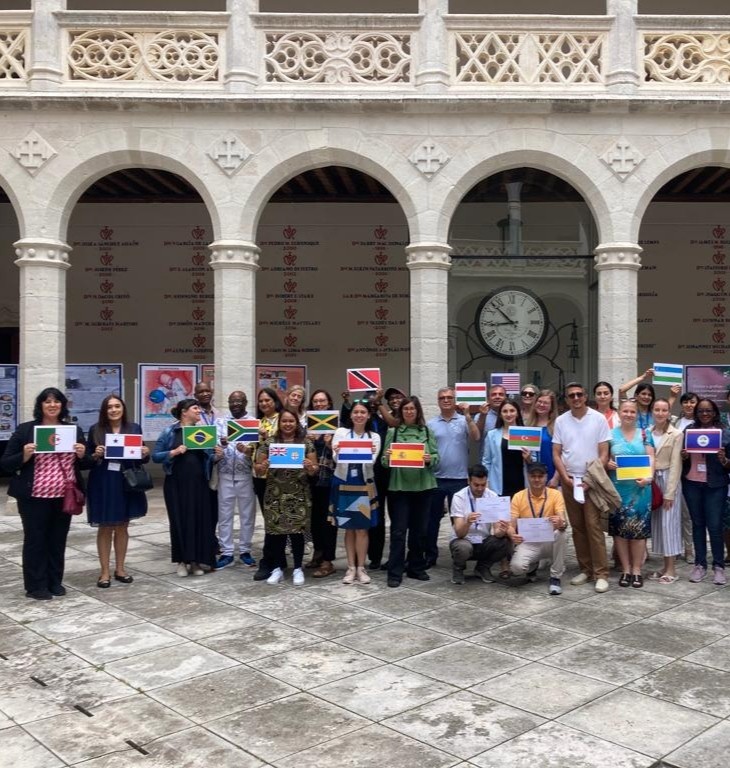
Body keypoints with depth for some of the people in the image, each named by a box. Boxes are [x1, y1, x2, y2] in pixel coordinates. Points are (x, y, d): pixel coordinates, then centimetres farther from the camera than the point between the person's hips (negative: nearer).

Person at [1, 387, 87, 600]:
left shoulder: (74, 430, 8)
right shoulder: (25, 430, -2)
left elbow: (84, 464, 14)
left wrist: (81, 455, -8)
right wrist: (24, 456, -20)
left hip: (64, 496, 3)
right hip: (34, 497, -3)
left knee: (58, 540, 11)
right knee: (35, 540, 5)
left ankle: (55, 582, 24)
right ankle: (36, 586, 15)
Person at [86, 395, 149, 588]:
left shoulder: (134, 428, 4)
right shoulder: (96, 430, -2)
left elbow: (140, 458, 10)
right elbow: (87, 458, 1)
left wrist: (145, 454, -11)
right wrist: (96, 455, -19)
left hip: (126, 483, 2)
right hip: (102, 484, -2)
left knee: (122, 527, 11)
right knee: (105, 528, 4)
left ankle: (120, 568, 23)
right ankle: (105, 571, 13)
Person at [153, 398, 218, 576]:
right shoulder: (170, 432, -1)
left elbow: (207, 458, 11)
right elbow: (155, 456, -4)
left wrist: (217, 455, -10)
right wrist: (174, 452, -18)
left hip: (199, 484, 3)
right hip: (176, 484, -3)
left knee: (200, 520, 2)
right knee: (180, 520, 1)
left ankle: (196, 561, 13)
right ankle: (182, 561, 13)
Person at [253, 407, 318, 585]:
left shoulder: (306, 443, 3)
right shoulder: (268, 442, 3)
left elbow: (314, 471, 3)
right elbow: (258, 469, 4)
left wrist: (310, 467, -19)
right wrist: (262, 467, -18)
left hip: (299, 496, 0)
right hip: (275, 495, 1)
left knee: (297, 531, 1)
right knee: (276, 531, 1)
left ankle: (298, 569, 13)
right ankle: (277, 568, 14)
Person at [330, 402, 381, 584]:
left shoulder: (374, 437, 1)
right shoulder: (341, 432, -1)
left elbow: (371, 462, -10)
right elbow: (337, 459, -10)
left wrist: (370, 454, -32)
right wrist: (337, 453, -33)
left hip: (364, 485, 0)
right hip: (343, 484, 0)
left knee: (362, 528, 2)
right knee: (349, 528, 7)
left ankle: (361, 568, 11)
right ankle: (351, 567, 15)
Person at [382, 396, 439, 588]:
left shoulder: (427, 431, 7)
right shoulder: (393, 432, 4)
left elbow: (437, 457, 5)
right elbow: (384, 461, 3)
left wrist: (430, 459, -16)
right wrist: (387, 458, -19)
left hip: (423, 486, 2)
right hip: (399, 486, -2)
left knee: (420, 529, 10)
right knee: (398, 530, -2)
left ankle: (416, 568, 24)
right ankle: (395, 573, 4)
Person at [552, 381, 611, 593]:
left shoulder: (598, 419, -3)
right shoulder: (561, 421, 4)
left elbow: (604, 453, -3)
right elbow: (556, 453, 5)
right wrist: (565, 477, -7)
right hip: (569, 480, 3)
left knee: (593, 525, -8)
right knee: (577, 526, 7)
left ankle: (601, 573, -6)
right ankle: (586, 569, 15)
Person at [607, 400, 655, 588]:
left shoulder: (644, 434, 8)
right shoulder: (611, 434, 6)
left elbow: (651, 458, 0)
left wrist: (648, 477, -16)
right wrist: (607, 464, -17)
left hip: (640, 487, 0)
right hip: (617, 488, 0)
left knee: (639, 528, -1)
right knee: (619, 528, 1)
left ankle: (637, 570, 10)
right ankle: (625, 569, 12)